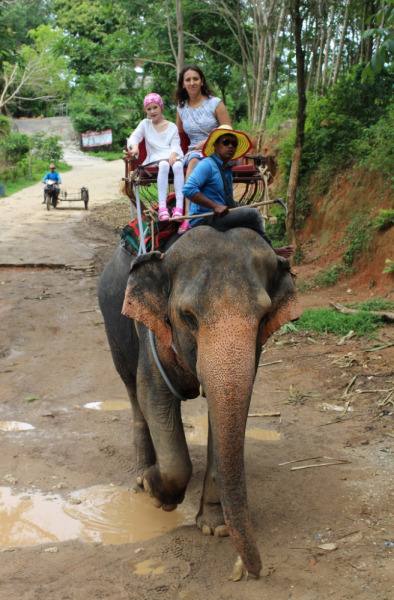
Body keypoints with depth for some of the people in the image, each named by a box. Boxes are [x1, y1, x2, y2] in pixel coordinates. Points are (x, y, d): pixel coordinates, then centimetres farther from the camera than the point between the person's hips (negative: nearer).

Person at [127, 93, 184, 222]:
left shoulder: (172, 126, 18)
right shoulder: (145, 124, 20)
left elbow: (175, 144, 4)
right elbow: (133, 137, 7)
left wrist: (173, 154, -20)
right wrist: (134, 146, -18)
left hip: (173, 156, 1)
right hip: (156, 158, -1)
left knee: (178, 165, -36)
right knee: (164, 165, -38)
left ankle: (179, 206, -45)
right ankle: (162, 206, -47)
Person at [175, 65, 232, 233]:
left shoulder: (215, 103, 2)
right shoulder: (181, 108, 15)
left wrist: (207, 142, -14)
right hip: (193, 152, 3)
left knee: (194, 161, -35)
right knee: (193, 160, -34)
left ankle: (188, 215, -45)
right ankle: (189, 214, -45)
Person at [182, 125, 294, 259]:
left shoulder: (227, 171, 20)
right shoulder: (206, 165, -10)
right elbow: (188, 189, -25)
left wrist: (241, 207, 9)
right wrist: (215, 206, -27)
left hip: (218, 218, 11)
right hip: (204, 220, -11)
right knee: (251, 214, -18)